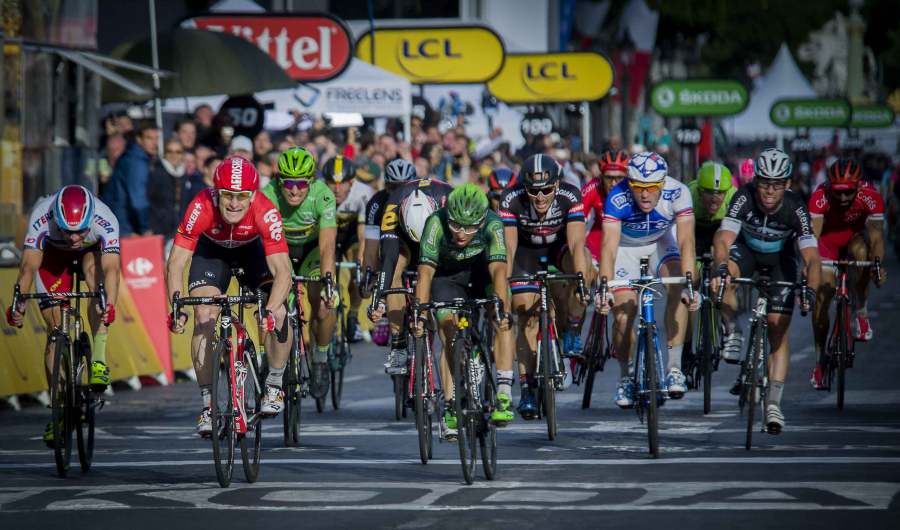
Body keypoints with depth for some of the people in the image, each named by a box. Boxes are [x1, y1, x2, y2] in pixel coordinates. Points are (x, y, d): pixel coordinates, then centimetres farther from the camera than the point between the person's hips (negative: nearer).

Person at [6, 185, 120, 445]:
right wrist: (19, 302, -58)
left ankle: (98, 360, -32)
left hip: (92, 250, 0)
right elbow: (29, 265, -43)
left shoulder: (105, 220, -39)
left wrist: (109, 305, -65)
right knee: (56, 329, -8)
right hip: (53, 253, 0)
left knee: (95, 269, -35)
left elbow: (111, 268, -49)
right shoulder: (42, 217, -38)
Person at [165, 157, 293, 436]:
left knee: (278, 313, -20)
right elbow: (176, 261, -33)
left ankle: (274, 385, 3)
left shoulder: (266, 212, -38)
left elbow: (282, 270, -40)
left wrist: (271, 310, -55)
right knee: (204, 316, -18)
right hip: (212, 249, 0)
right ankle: (208, 404, -9)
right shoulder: (202, 207, -37)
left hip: (252, 249, 0)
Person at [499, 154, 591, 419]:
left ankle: (572, 330, -16)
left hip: (559, 248, 0)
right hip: (527, 252, 0)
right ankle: (527, 389, -4)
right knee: (528, 316, -11)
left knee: (581, 259, -33)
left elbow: (576, 243, -37)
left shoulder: (570, 197, -31)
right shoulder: (511, 200, -30)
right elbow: (508, 247, -32)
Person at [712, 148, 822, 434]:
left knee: (778, 329, -10)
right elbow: (723, 239, -41)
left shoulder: (795, 208, -32)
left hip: (780, 259, 0)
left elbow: (812, 258, -36)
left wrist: (810, 291, -54)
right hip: (746, 250, 0)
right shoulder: (744, 198, -31)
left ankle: (773, 403, -4)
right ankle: (733, 333, -10)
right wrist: (721, 268, -61)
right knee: (722, 278, -34)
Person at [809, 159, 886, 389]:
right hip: (828, 239, -1)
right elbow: (812, 234, -40)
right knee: (822, 296, -11)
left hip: (854, 237, 1)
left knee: (862, 252, -35)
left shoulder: (871, 197, -30)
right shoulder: (820, 196, -33)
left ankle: (861, 312, -16)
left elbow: (876, 236, -31)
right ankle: (819, 361, 0)